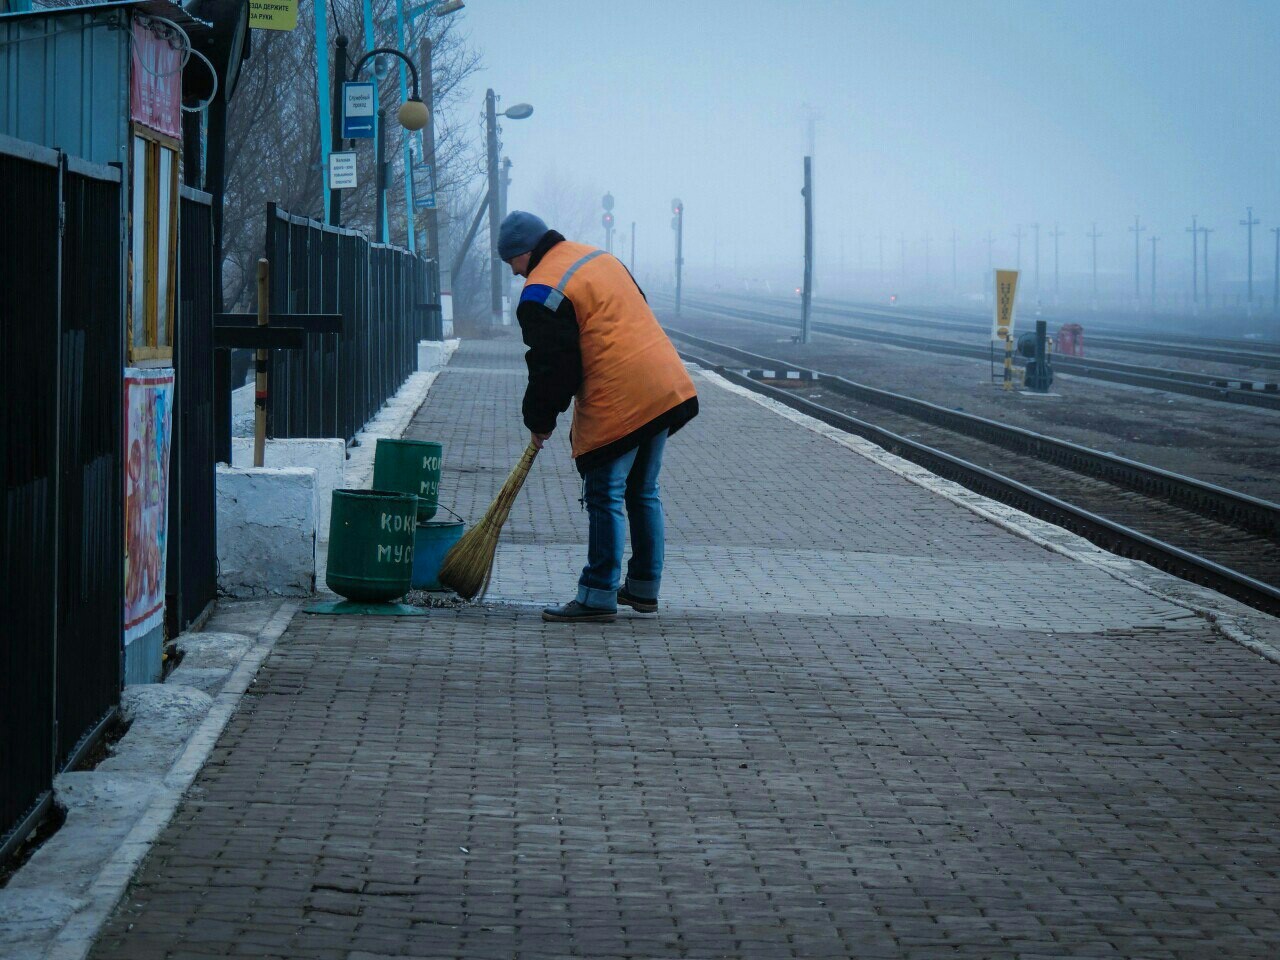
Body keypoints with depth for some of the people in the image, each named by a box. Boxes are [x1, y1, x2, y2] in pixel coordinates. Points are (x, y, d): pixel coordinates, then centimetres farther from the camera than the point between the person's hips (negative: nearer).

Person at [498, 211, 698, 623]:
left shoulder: (541, 293, -10)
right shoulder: (600, 258, 17)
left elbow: (553, 368, -11)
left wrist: (539, 422, 4)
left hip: (617, 404, -9)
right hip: (668, 389, 9)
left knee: (605, 497, -4)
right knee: (643, 493, 17)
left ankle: (599, 595, -3)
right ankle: (643, 588, 23)